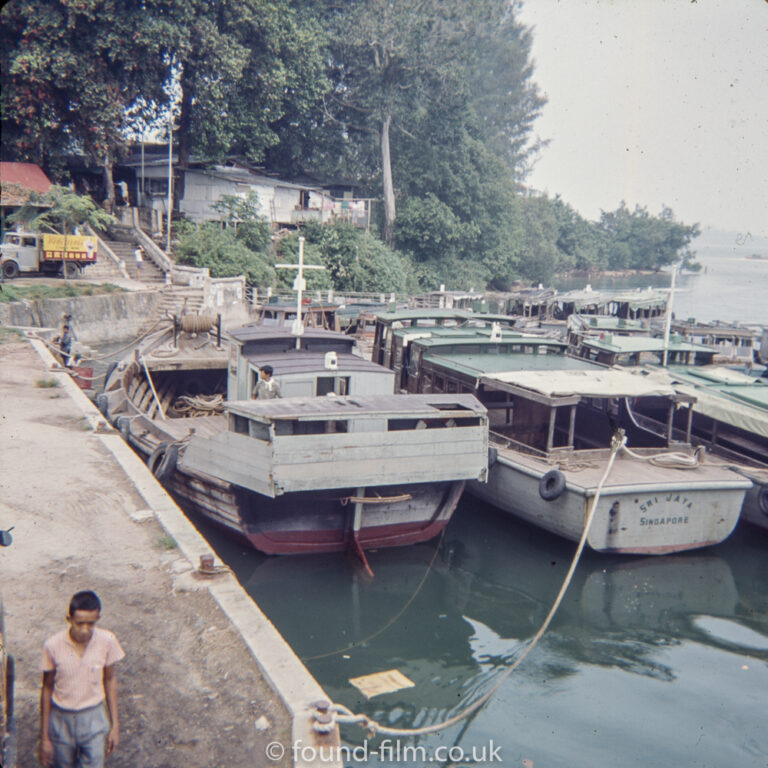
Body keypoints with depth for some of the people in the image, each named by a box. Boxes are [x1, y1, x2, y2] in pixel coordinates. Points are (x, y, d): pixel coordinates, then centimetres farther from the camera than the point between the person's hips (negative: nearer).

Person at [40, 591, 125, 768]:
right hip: (61, 720, 0)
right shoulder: (53, 646, -20)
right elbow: (47, 688, -7)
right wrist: (44, 737, -1)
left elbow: (110, 680, -2)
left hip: (94, 720, 0)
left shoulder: (107, 641, -17)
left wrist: (114, 724, 2)